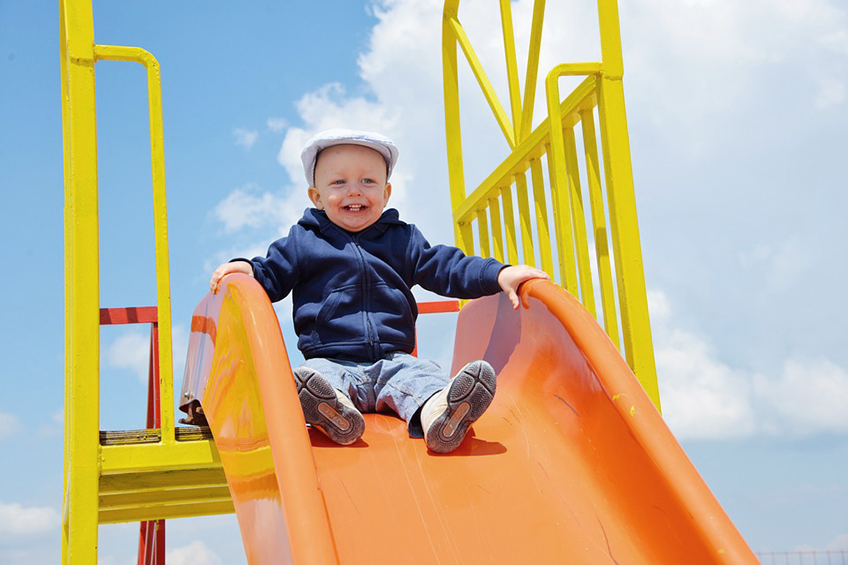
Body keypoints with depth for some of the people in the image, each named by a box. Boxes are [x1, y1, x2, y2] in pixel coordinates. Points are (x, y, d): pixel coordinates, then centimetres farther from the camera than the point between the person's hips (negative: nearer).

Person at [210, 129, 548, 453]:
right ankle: (331, 410, -65)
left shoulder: (403, 240, 17)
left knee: (422, 375, -30)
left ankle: (435, 413, -60)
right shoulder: (303, 242, 12)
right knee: (314, 376, -33)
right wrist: (246, 269, -9)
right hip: (332, 361, -1)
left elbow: (448, 268, 12)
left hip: (394, 362, 1)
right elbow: (271, 274, 15)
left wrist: (500, 274, -3)